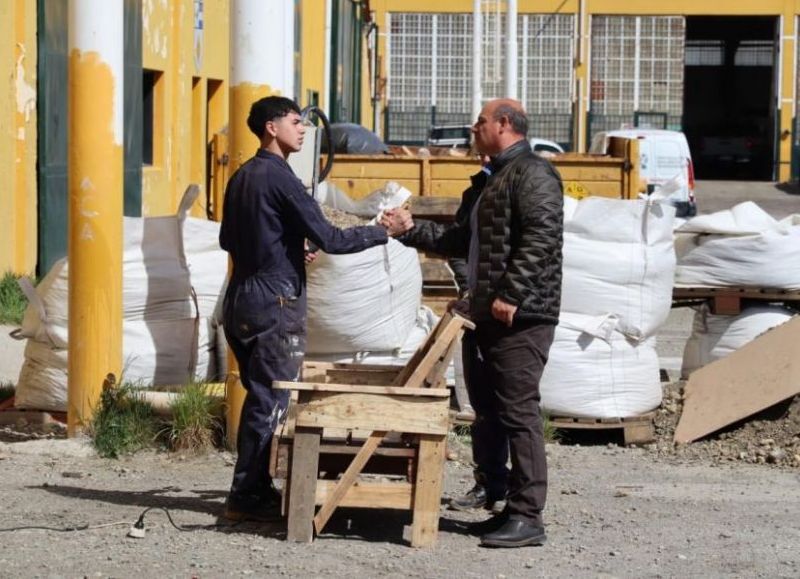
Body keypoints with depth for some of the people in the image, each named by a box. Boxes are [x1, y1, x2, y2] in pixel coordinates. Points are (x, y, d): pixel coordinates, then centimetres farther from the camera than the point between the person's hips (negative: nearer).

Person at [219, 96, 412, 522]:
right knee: (270, 403, -4)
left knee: (260, 398, 14)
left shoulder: (241, 178, 12)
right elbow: (330, 239, -17)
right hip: (276, 304, -9)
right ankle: (246, 498, -2)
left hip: (241, 301, 9)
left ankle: (255, 490, 18)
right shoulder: (279, 178, -15)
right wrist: (384, 232, -7)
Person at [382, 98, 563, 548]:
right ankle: (510, 509, 17)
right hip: (492, 317, 11)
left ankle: (528, 517, -9)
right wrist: (412, 231, 27)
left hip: (521, 317, -11)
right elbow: (463, 242, 31)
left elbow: (541, 236, -21)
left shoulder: (532, 173, -8)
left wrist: (510, 295, -24)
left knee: (518, 412, -11)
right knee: (491, 413, 11)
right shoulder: (497, 178, 24)